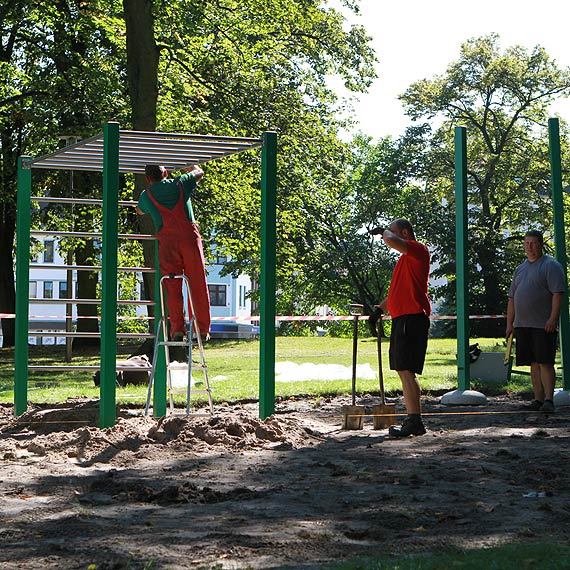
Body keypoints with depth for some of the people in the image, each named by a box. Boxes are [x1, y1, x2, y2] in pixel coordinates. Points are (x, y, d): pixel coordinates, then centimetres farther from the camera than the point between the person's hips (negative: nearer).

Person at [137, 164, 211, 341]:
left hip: (167, 239, 0)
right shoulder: (179, 184, 11)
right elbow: (199, 173, 31)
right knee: (197, 285, 5)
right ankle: (202, 328, 6)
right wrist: (192, 167, 52)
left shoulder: (147, 195, 12)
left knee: (172, 287, 1)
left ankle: (177, 328, -6)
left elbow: (139, 210, 36)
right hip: (189, 235, 0)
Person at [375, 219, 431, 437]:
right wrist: (380, 308, 26)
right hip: (401, 318, 11)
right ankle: (411, 419, 16)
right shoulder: (406, 257, 24)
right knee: (403, 370, 12)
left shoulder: (418, 250, -7)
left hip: (412, 318, -11)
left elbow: (391, 241, -24)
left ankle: (415, 422, -15)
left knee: (406, 370, -14)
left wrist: (385, 231, -3)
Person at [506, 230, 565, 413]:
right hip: (522, 325, 7)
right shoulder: (520, 269, 20)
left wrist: (552, 319, -20)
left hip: (543, 325, -7)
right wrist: (509, 324, 15)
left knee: (545, 363, -9)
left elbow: (558, 293, -11)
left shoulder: (551, 266, -2)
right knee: (534, 363, 7)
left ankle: (548, 399, -9)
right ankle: (538, 399, 9)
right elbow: (512, 298, 22)